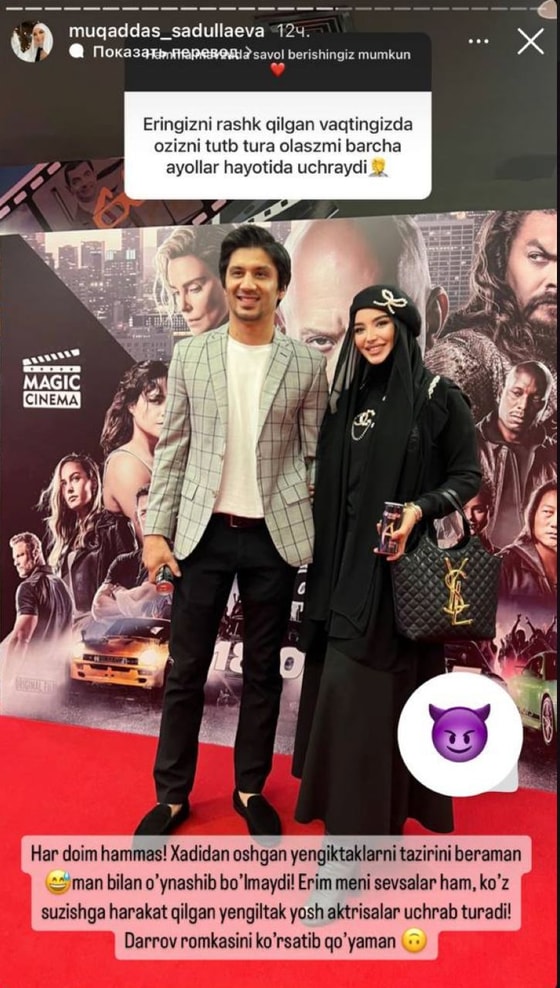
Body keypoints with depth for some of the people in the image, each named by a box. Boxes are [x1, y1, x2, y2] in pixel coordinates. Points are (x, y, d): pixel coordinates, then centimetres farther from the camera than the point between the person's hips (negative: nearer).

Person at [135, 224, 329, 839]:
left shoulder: (308, 364, 1)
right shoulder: (190, 355, 3)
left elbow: (314, 455, 3)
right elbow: (171, 449, 3)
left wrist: (318, 536, -3)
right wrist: (156, 530, -3)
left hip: (274, 536, 0)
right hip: (203, 532, 1)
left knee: (263, 670, 12)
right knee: (186, 668, 9)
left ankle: (251, 789, 31)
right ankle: (172, 794, 27)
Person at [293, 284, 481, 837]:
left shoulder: (440, 397, -5)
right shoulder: (348, 399, 11)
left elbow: (468, 476, -5)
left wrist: (418, 509, -21)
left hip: (402, 560, -5)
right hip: (346, 559, 6)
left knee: (373, 683, -3)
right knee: (338, 681, 11)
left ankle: (371, 812, 14)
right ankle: (343, 792, 30)